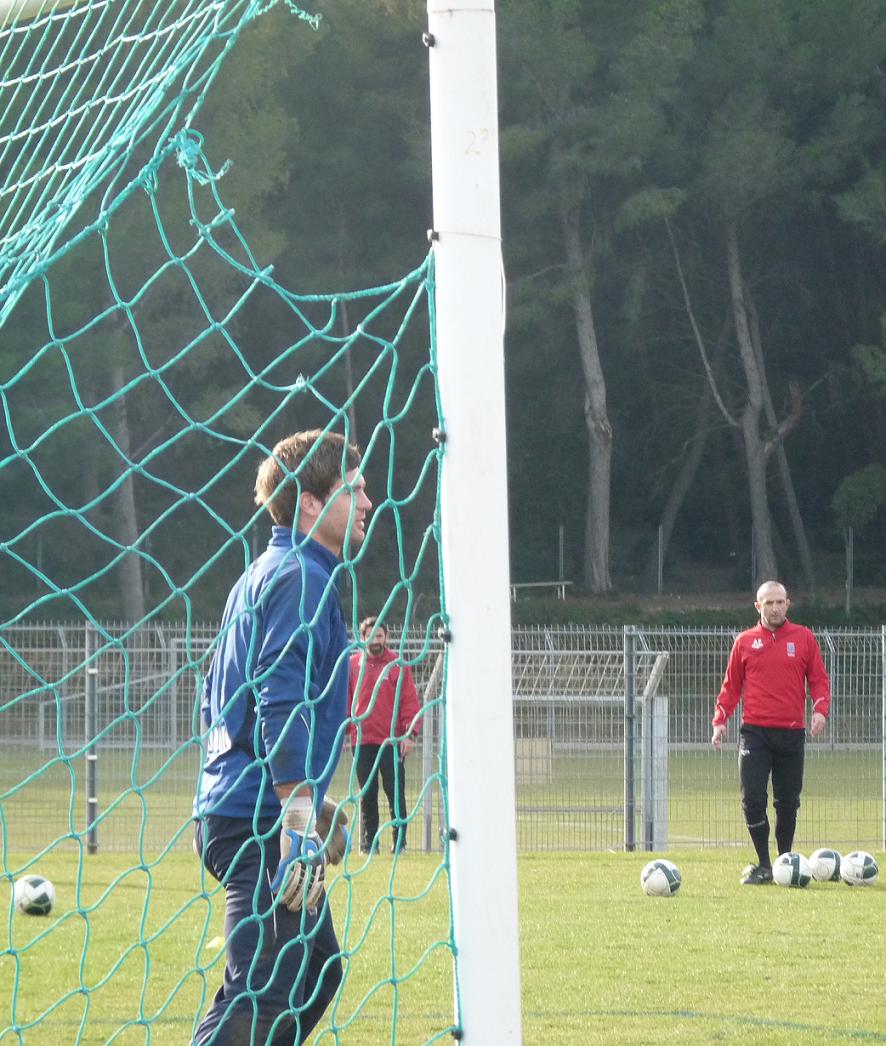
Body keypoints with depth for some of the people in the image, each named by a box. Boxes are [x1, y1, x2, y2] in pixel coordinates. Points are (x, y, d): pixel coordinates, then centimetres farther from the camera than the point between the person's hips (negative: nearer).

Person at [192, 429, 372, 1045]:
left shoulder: (263, 576, 21)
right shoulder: (302, 577, -11)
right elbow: (284, 704, -21)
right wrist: (300, 820, -24)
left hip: (233, 807, 11)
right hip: (261, 822, -11)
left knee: (317, 971, 15)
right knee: (264, 992, -15)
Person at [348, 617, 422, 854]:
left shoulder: (398, 666, 1)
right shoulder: (352, 665, 8)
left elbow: (410, 700, -1)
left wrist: (410, 734, -10)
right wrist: (343, 730, 6)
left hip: (392, 741, -2)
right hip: (362, 741, 2)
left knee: (395, 793, -2)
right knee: (366, 795, 6)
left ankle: (399, 841, 2)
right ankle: (368, 842, 10)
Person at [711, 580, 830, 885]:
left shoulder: (804, 638, 6)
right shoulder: (745, 642, 7)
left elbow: (819, 680, 7)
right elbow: (731, 685, 10)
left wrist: (820, 710, -10)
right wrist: (720, 719, -1)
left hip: (792, 732, 1)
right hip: (754, 731, -1)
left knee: (787, 802, 5)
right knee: (753, 798, -10)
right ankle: (763, 866, -2)